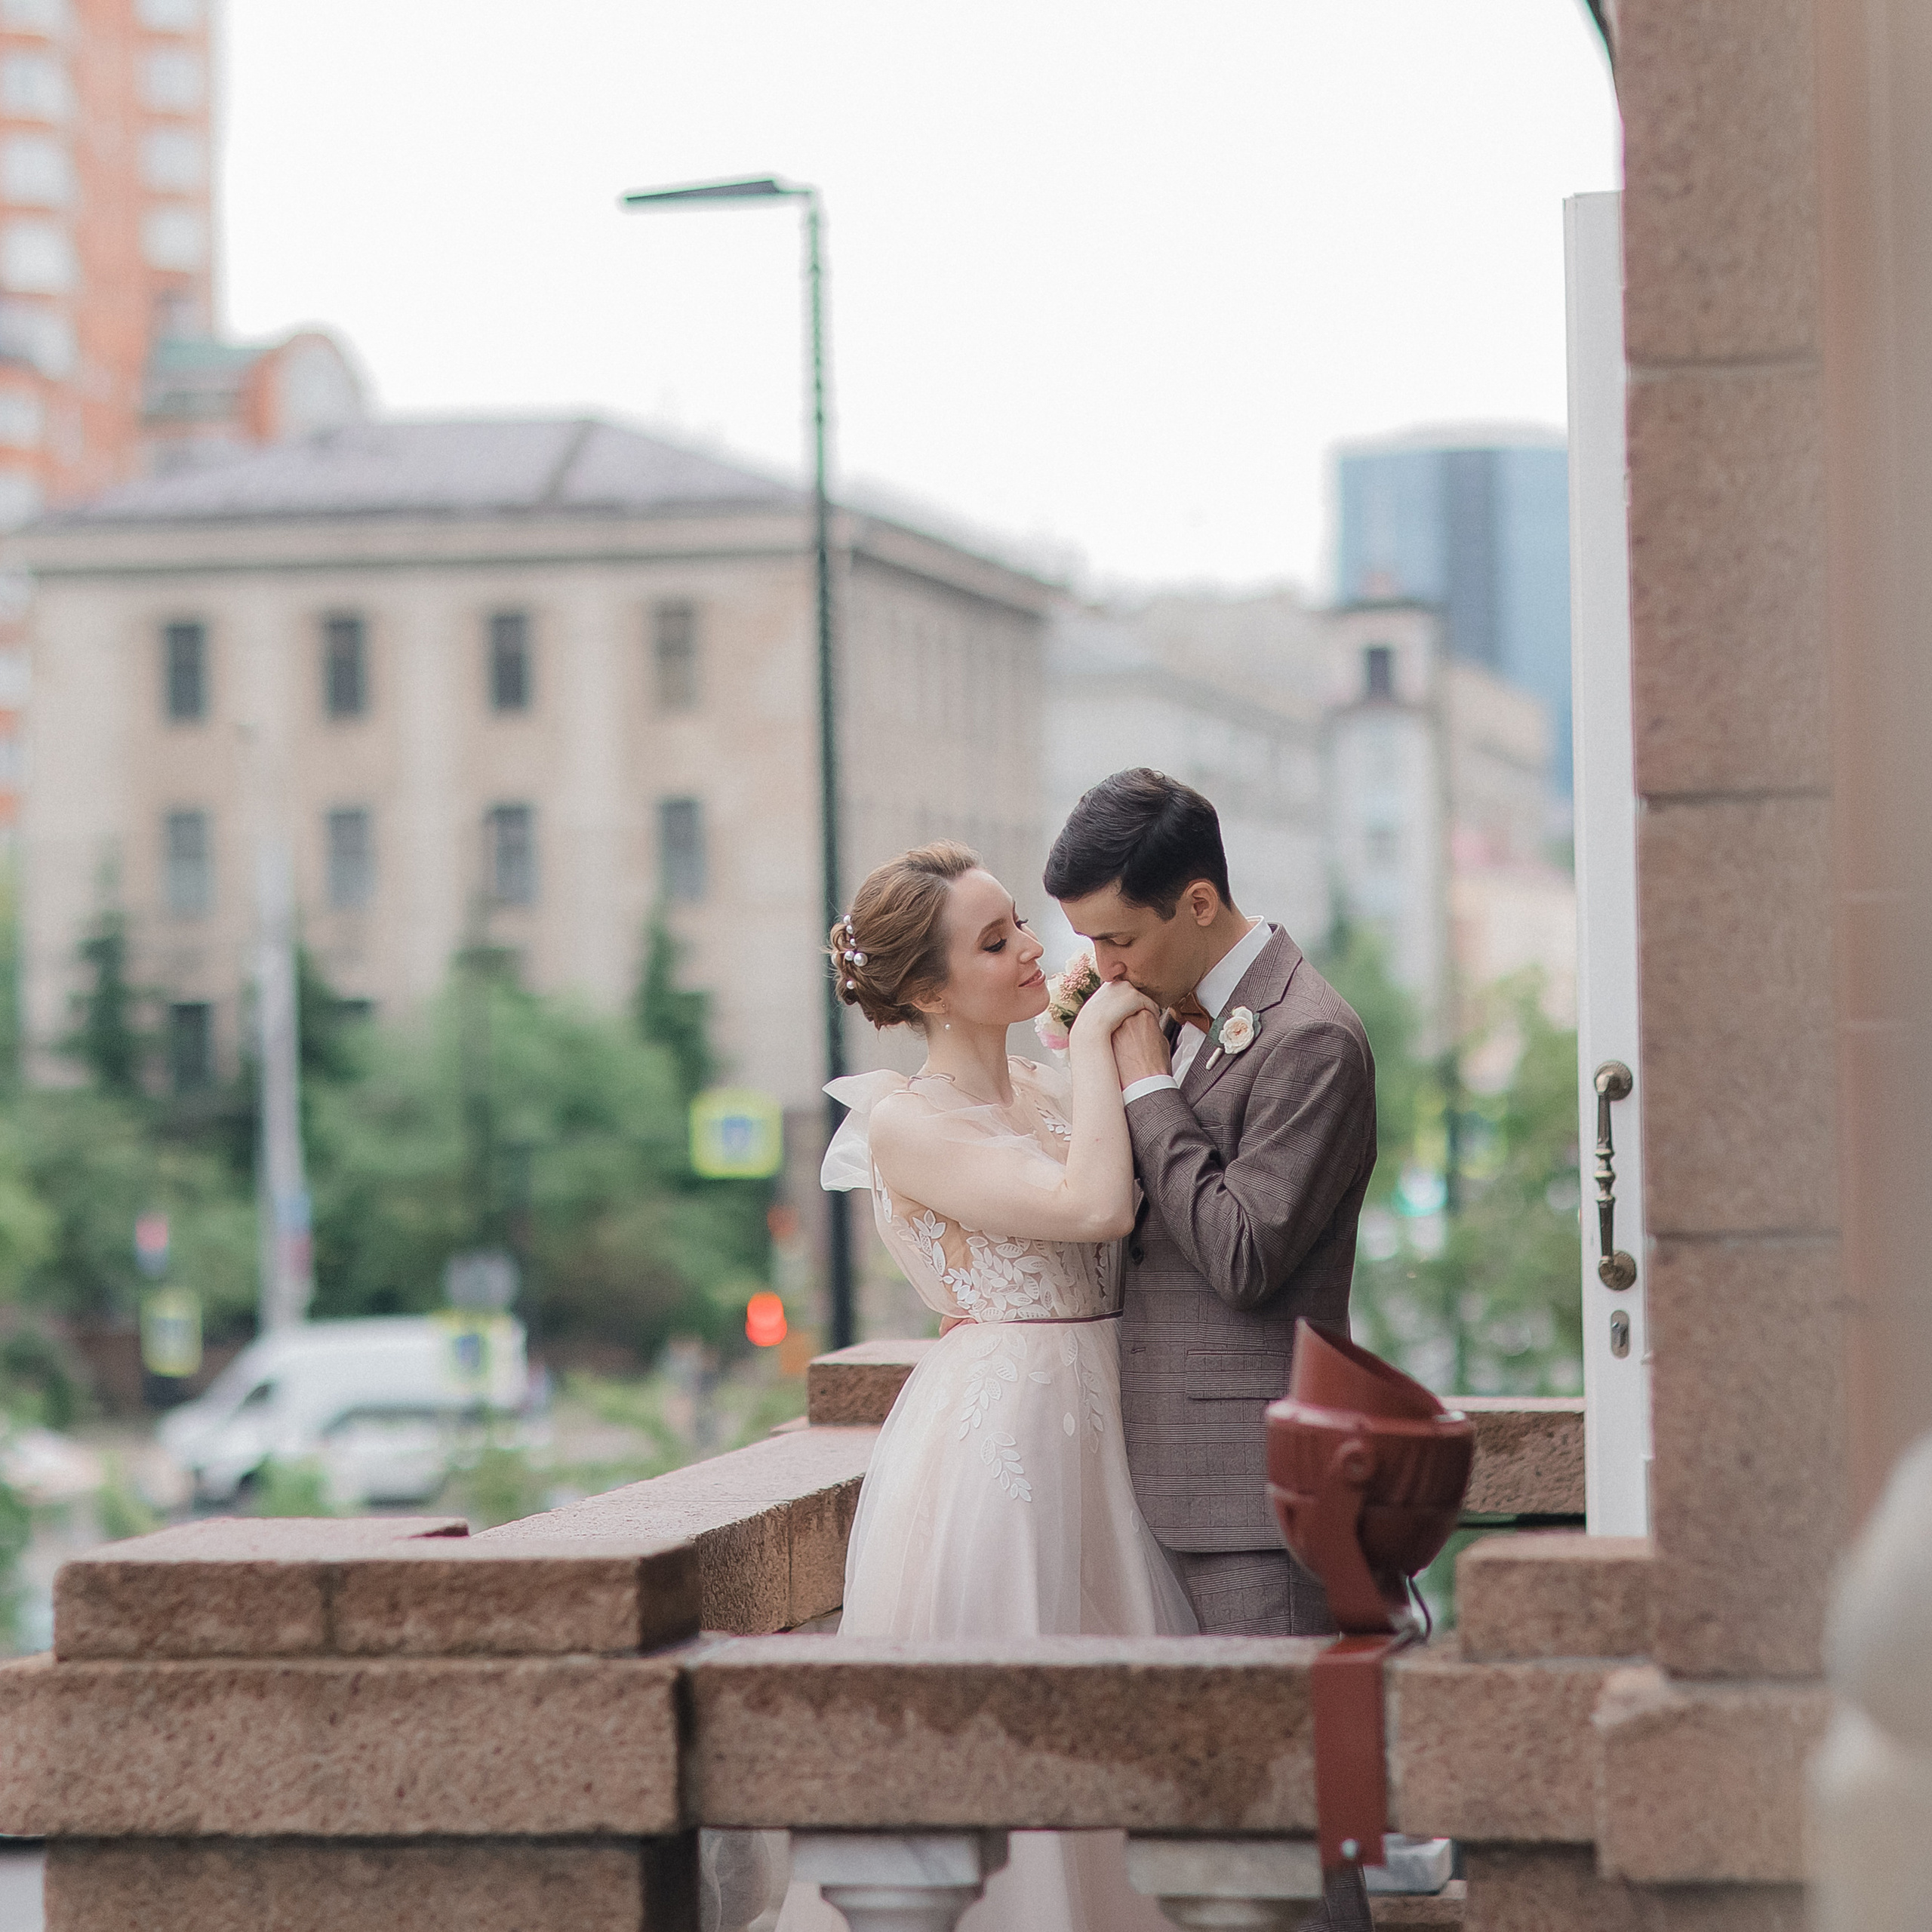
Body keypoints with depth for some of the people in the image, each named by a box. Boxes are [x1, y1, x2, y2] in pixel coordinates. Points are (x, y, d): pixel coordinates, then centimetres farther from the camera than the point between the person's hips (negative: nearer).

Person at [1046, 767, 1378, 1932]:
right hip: (1175, 1460, 9)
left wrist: (1145, 1084, -14)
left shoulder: (1309, 1037, -14)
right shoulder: (1184, 1017, 14)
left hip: (1255, 1471, -9)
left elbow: (1241, 1255, -19)